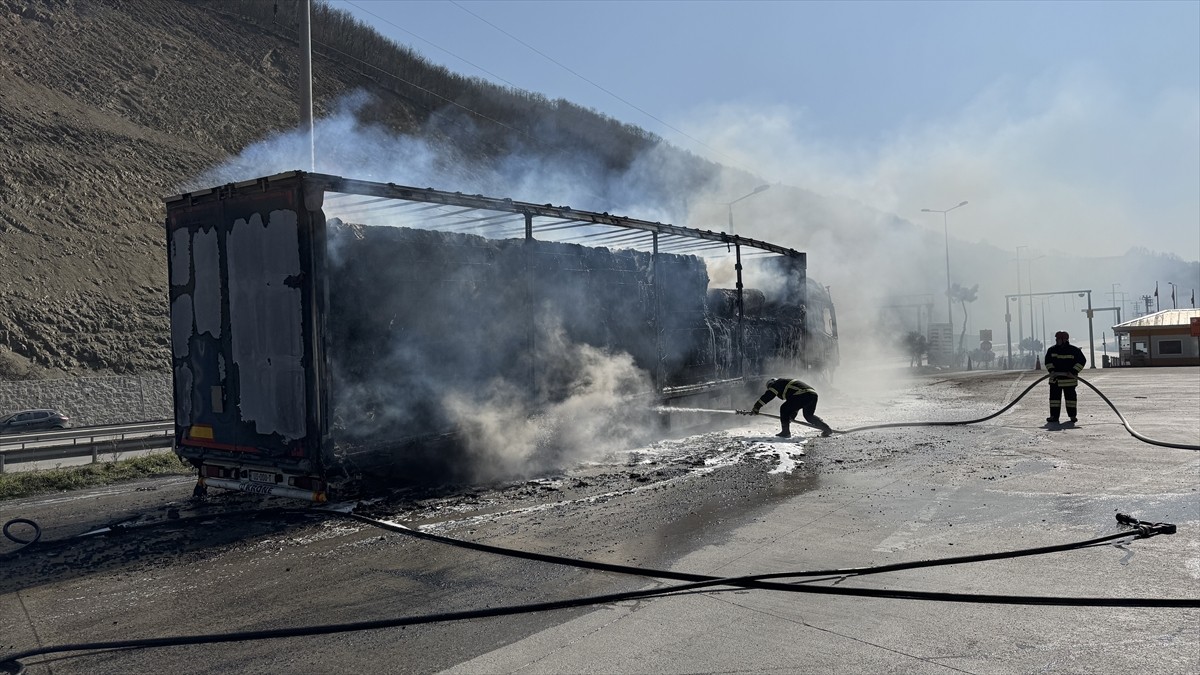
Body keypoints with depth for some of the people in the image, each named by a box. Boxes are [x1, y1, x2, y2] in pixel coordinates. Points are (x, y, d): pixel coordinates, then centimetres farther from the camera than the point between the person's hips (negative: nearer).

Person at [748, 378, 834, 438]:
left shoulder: (777, 384, 12)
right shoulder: (787, 384, 38)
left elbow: (766, 397, 7)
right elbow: (794, 407, 42)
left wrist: (755, 408, 13)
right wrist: (790, 418, 46)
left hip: (803, 395, -9)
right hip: (813, 394, 9)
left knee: (784, 409, 3)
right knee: (809, 415, 26)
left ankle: (785, 432, 2)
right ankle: (827, 429, 22)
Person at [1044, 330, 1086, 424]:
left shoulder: (1074, 350, -5)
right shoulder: (1052, 350, 5)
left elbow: (1082, 361, -4)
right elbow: (1047, 361, 13)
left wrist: (1073, 372, -12)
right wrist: (1051, 370, -2)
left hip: (1069, 379, -3)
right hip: (1055, 378, 3)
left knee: (1070, 396, 3)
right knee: (1054, 396, 1)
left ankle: (1072, 415, 12)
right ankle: (1054, 416, 4)